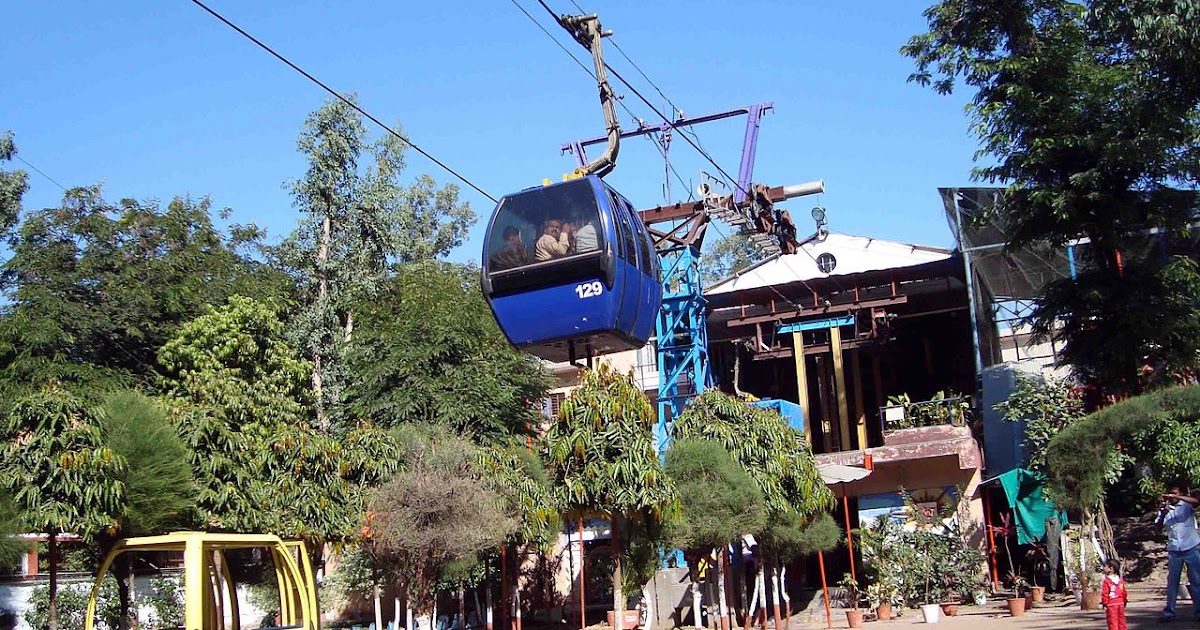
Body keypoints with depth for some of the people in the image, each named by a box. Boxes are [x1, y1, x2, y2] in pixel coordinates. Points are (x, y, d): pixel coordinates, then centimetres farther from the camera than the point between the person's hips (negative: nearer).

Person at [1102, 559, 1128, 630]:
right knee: (1121, 620, 14)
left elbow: (1105, 594, -17)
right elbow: (1124, 593, 12)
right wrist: (1125, 601, 22)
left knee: (1113, 622, -3)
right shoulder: (1120, 580, 7)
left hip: (1111, 605, -7)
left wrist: (1105, 603, -9)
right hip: (1120, 603, 7)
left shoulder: (1106, 581, -16)